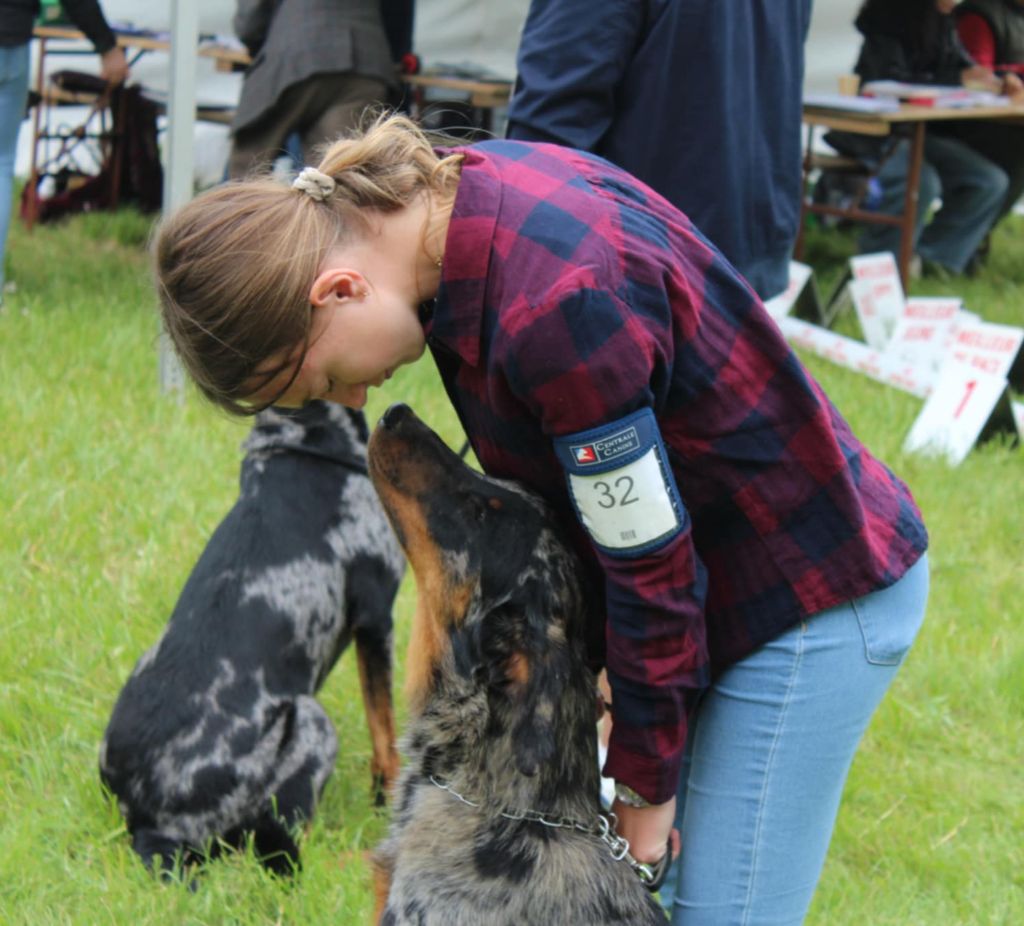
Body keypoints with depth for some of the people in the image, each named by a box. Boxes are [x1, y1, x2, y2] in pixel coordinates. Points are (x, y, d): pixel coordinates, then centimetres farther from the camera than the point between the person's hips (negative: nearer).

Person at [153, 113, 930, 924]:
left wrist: (647, 780, -10)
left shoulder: (555, 306, -33)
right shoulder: (464, 191, -4)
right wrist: (587, 649, 4)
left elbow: (651, 568, -22)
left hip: (815, 600, -9)